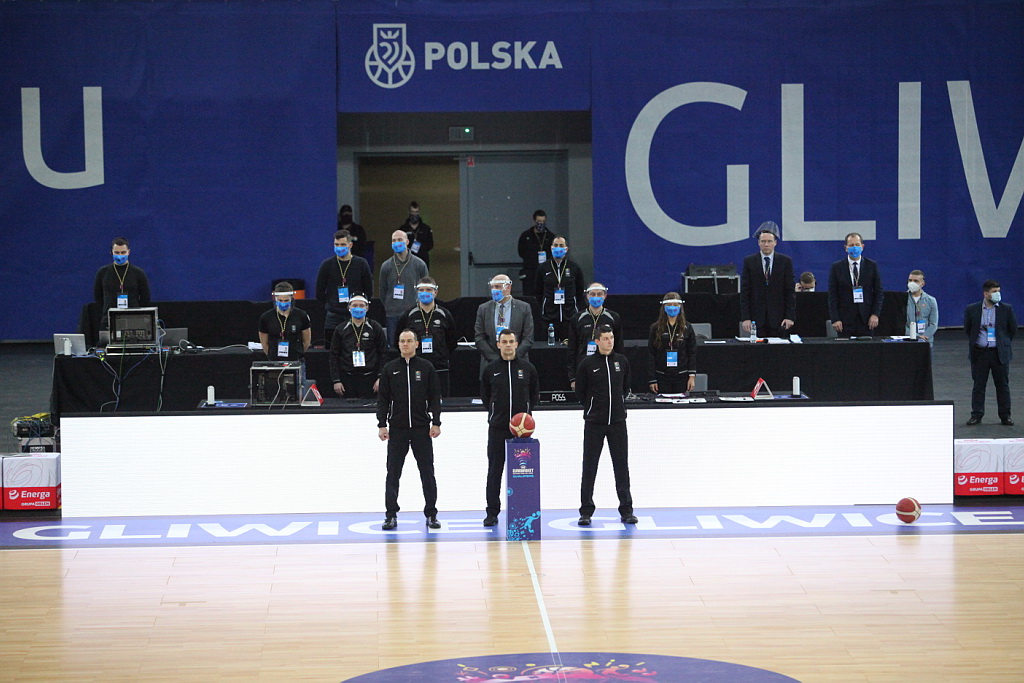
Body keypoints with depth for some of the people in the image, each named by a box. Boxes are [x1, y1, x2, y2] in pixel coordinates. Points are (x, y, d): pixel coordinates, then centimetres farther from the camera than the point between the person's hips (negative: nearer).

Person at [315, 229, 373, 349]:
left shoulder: (361, 264, 3)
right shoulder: (327, 265, 3)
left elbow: (369, 291, 9)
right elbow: (319, 293, 9)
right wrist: (330, 306, 7)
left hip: (356, 316, 0)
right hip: (333, 318, 0)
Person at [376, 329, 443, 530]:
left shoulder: (426, 368, 4)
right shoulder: (390, 369, 6)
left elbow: (435, 398, 4)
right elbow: (383, 398, 5)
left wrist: (436, 423, -4)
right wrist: (382, 424, -2)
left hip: (422, 428, 0)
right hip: (397, 429, 1)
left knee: (427, 472, 2)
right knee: (393, 473, 1)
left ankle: (431, 514, 9)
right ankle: (391, 515, 7)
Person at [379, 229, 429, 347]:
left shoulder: (419, 264, 3)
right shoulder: (386, 266, 6)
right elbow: (383, 292, 12)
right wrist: (389, 308, 9)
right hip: (393, 315, 1)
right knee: (393, 346, -1)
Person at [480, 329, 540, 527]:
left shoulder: (528, 368, 5)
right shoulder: (491, 370, 4)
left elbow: (535, 394, 14)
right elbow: (485, 395, 15)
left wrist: (526, 411, 3)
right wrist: (495, 411, 5)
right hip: (497, 428, 0)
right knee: (494, 470, 1)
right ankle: (492, 512, 6)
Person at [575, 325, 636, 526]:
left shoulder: (621, 361, 5)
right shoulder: (588, 364, -4)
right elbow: (580, 390, 5)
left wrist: (617, 404, 12)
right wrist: (592, 408, 6)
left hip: (618, 421, 2)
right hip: (593, 423, -2)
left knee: (622, 466, 4)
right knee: (589, 467, 1)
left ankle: (626, 510, 10)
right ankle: (586, 511, 7)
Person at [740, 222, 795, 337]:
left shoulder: (785, 261, 4)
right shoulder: (749, 262, 4)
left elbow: (790, 291, 3)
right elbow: (744, 292, 2)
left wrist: (790, 316, -5)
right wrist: (745, 318, -6)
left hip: (778, 318, 0)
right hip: (757, 317, 0)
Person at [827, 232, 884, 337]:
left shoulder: (872, 266, 7)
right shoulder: (836, 267, 4)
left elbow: (878, 292, 7)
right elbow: (832, 295, 1)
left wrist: (875, 314, -4)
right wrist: (835, 319, -7)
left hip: (866, 320, 1)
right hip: (845, 319, -1)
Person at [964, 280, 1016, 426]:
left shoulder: (1006, 309, -1)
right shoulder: (972, 309, -1)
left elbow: (1013, 329, 8)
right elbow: (967, 329, 10)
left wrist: (1003, 343, 11)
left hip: (1000, 353, 0)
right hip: (979, 353, 0)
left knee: (1002, 385, 4)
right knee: (978, 385, 5)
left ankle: (1005, 416, 10)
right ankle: (976, 414, 12)